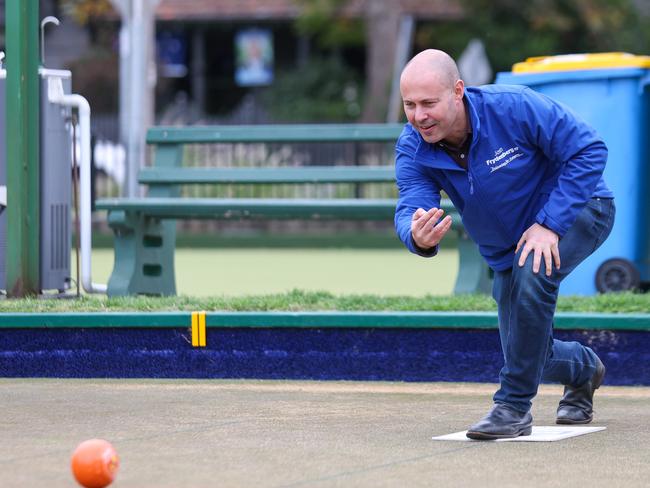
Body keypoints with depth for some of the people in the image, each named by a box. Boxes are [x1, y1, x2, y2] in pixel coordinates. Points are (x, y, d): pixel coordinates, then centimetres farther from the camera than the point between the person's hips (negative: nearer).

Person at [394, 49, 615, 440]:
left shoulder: (512, 107, -31)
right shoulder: (412, 149, -18)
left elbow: (589, 150, -26)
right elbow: (411, 208, -29)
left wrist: (549, 224, -31)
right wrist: (419, 238, -55)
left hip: (577, 209, -5)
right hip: (505, 251, 5)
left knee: (533, 273, -36)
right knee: (533, 358, 6)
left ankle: (514, 407, -26)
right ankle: (583, 369, 45)